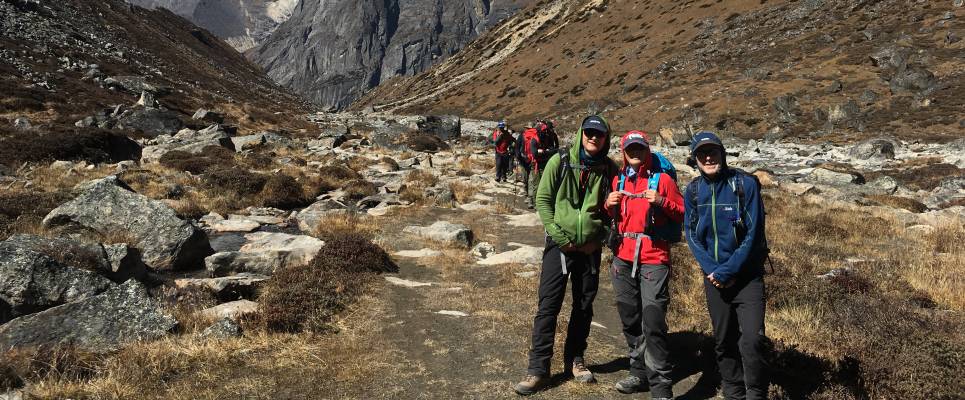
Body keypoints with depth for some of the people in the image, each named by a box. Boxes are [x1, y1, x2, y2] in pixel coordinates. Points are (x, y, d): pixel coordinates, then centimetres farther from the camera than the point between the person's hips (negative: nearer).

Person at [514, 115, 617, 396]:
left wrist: (600, 238, -1)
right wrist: (560, 236, -10)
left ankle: (575, 359, 27)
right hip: (560, 245, -2)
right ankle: (538, 368, 3)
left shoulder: (609, 169, 1)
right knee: (548, 305, -4)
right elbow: (542, 200, -4)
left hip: (590, 247, 3)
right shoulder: (560, 162, -5)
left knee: (584, 306, 11)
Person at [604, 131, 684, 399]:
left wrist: (662, 202, -16)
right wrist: (609, 205, 2)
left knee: (653, 323, -12)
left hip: (654, 259, -5)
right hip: (623, 259, 5)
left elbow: (682, 214, 1)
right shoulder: (618, 181, 14)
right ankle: (640, 373, 27)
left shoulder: (662, 179, 1)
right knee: (630, 320, 13)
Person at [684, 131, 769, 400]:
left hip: (747, 275, -4)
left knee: (751, 342, -14)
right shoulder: (693, 191, 1)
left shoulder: (746, 184, -10)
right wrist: (713, 271, -10)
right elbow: (692, 236, 3)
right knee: (723, 341, 12)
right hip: (714, 277, 4)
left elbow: (753, 234, -13)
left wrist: (727, 272, -16)